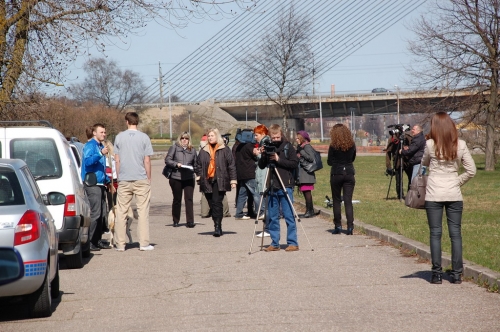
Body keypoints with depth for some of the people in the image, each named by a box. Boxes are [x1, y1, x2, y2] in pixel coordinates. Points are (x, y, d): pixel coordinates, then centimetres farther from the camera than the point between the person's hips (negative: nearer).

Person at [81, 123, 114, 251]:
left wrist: (108, 182, 33)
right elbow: (87, 161, -26)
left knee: (101, 213, 10)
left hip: (100, 183, 9)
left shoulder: (101, 146, 20)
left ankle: (98, 240, 16)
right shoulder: (90, 145, -8)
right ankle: (89, 242, -11)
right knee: (95, 213, -13)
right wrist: (101, 154, -34)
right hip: (92, 184, -9)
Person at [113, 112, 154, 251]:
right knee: (143, 211, 2)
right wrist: (149, 178, 7)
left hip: (124, 180, 2)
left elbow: (117, 160, 5)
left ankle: (120, 244, 8)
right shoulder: (144, 137, -1)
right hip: (141, 179, -1)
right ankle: (144, 243, 0)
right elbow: (147, 161, -2)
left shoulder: (119, 137, 4)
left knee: (121, 212, 7)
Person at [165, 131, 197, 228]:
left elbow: (195, 163, 17)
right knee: (177, 199, 8)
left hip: (189, 178, 1)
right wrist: (176, 164, -14)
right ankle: (176, 221, 19)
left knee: (189, 199, -6)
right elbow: (167, 160, -1)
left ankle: (190, 221, -6)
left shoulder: (192, 150, 10)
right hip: (176, 177, -1)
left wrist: (192, 168, -2)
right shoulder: (175, 147, 2)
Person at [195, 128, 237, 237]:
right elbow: (198, 165, 22)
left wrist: (233, 180, -5)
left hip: (220, 182, -4)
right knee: (212, 205, 6)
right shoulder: (203, 151, 14)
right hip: (207, 182, 4)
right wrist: (199, 175, 8)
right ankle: (218, 227, 15)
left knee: (217, 203, -13)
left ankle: (217, 227, -13)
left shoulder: (225, 150, 2)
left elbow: (231, 165, 0)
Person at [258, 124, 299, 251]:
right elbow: (261, 166, 11)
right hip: (272, 187, 4)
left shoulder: (288, 146, 0)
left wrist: (279, 159, -15)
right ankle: (274, 243, 12)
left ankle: (293, 243, 0)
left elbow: (295, 163, -8)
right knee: (272, 217, 6)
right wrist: (263, 155, -7)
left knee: (289, 216, -4)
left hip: (285, 187, -4)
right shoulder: (268, 147, 10)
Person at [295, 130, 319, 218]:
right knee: (306, 192, 9)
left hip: (307, 174, -9)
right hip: (302, 174, 9)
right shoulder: (300, 147, 18)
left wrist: (301, 152, -16)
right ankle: (310, 211, 12)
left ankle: (309, 211, -8)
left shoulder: (307, 146, -9)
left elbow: (311, 158, -18)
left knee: (307, 192, -9)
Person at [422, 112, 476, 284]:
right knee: (456, 233, 7)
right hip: (454, 195, 2)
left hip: (434, 195, -2)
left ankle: (437, 274, 4)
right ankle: (456, 274, 7)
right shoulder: (460, 145, -2)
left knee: (435, 234, 4)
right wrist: (457, 182, 9)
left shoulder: (430, 144, -8)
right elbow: (471, 171, 0)